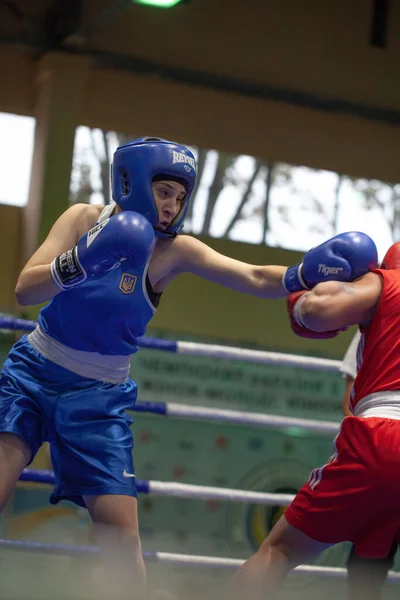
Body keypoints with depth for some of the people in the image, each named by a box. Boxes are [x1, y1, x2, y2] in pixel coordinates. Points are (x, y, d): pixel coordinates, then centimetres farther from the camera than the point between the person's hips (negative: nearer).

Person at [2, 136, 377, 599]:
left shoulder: (173, 251, -9)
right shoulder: (85, 219, -7)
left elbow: (255, 279, -19)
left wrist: (304, 274, -39)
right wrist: (80, 262, -36)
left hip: (98, 396, 1)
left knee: (123, 536, -9)